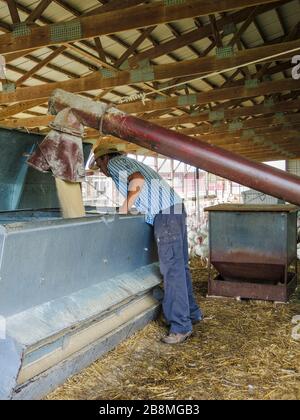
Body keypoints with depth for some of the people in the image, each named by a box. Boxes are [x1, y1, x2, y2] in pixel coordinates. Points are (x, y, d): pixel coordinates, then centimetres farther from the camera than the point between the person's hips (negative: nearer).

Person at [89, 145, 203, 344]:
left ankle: (181, 326, -6)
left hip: (166, 214, -10)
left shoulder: (114, 163, 2)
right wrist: (129, 207, 21)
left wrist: (125, 206, -6)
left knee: (172, 269, -9)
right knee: (180, 266, 15)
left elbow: (137, 180, -17)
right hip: (175, 210, 10)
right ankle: (192, 313, 26)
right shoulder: (131, 164, 30)